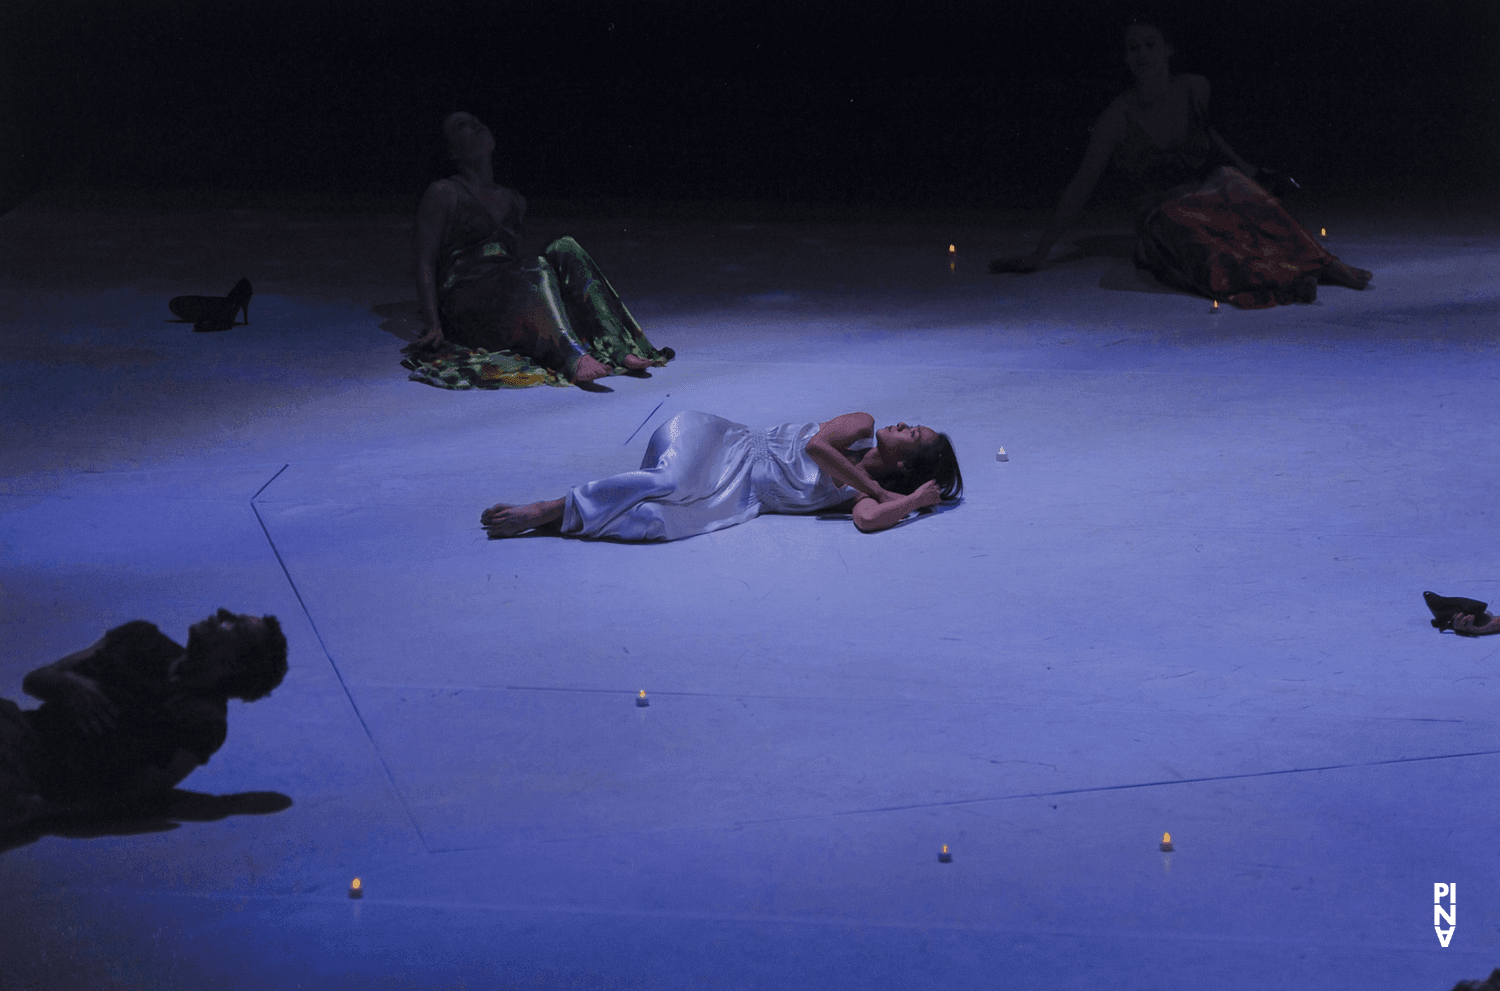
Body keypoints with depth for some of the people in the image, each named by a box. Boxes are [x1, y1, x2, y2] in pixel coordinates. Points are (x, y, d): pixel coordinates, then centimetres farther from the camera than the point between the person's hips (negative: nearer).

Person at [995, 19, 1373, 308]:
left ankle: (1318, 262, -44)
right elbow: (1080, 188, -1)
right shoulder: (1117, 118, -5)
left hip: (1212, 195, 3)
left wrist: (1248, 170, 21)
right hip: (1162, 218, -3)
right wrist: (1038, 254, -3)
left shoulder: (1195, 89, 5)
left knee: (1230, 182, -33)